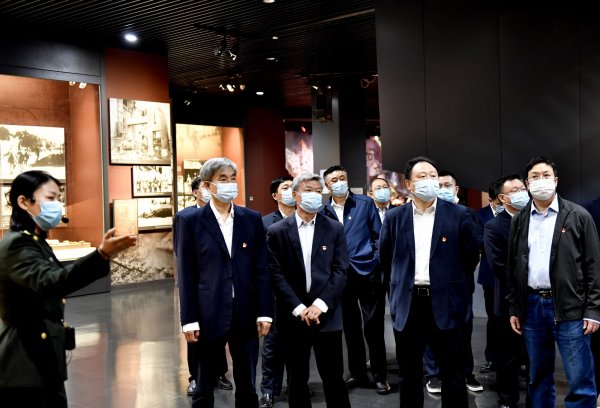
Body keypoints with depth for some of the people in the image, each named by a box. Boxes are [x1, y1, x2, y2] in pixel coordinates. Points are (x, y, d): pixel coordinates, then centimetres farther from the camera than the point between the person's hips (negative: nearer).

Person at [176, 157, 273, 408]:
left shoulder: (252, 219, 5)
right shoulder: (190, 221, -2)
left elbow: (261, 268, 4)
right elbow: (186, 274, -3)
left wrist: (264, 312, -1)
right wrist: (189, 319, -7)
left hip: (246, 315, 2)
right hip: (209, 315, -2)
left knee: (247, 387, 12)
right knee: (205, 387, 11)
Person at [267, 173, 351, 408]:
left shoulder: (334, 229, 5)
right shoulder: (277, 231, 2)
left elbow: (340, 270, -1)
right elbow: (276, 274, -4)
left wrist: (320, 304, -11)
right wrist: (299, 308, -11)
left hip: (326, 315, 0)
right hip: (293, 316, 0)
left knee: (334, 377, 6)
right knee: (297, 379, 11)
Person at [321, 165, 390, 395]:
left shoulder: (365, 203, 2)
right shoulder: (324, 211, 6)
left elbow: (378, 236, 2)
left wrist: (376, 264, -4)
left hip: (367, 272, -2)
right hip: (341, 276, 2)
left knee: (373, 326, 2)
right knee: (350, 327, 11)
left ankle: (380, 376, 14)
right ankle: (358, 374, 24)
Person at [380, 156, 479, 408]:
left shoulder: (459, 215, -2)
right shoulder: (394, 217, 4)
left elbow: (471, 256, 7)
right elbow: (385, 259, 14)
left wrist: (452, 282, 10)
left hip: (446, 304, -2)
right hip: (407, 304, 2)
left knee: (452, 375, 8)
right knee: (409, 375, 12)